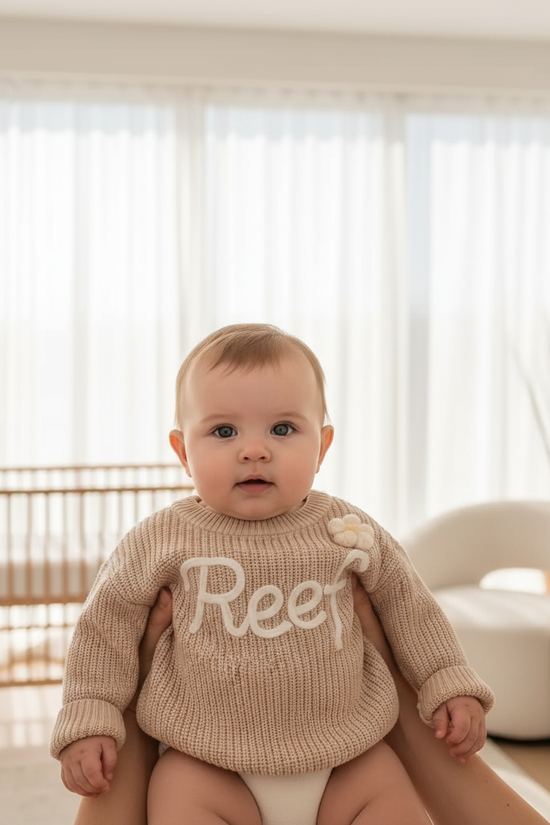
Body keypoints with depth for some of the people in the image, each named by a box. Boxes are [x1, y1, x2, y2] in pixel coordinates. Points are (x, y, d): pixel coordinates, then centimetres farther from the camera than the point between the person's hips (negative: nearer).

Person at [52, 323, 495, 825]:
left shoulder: (349, 531, -2)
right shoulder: (164, 541, -7)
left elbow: (407, 604, 13)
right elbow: (107, 623, 4)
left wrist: (452, 688, 11)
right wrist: (90, 720, -1)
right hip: (207, 765, -2)